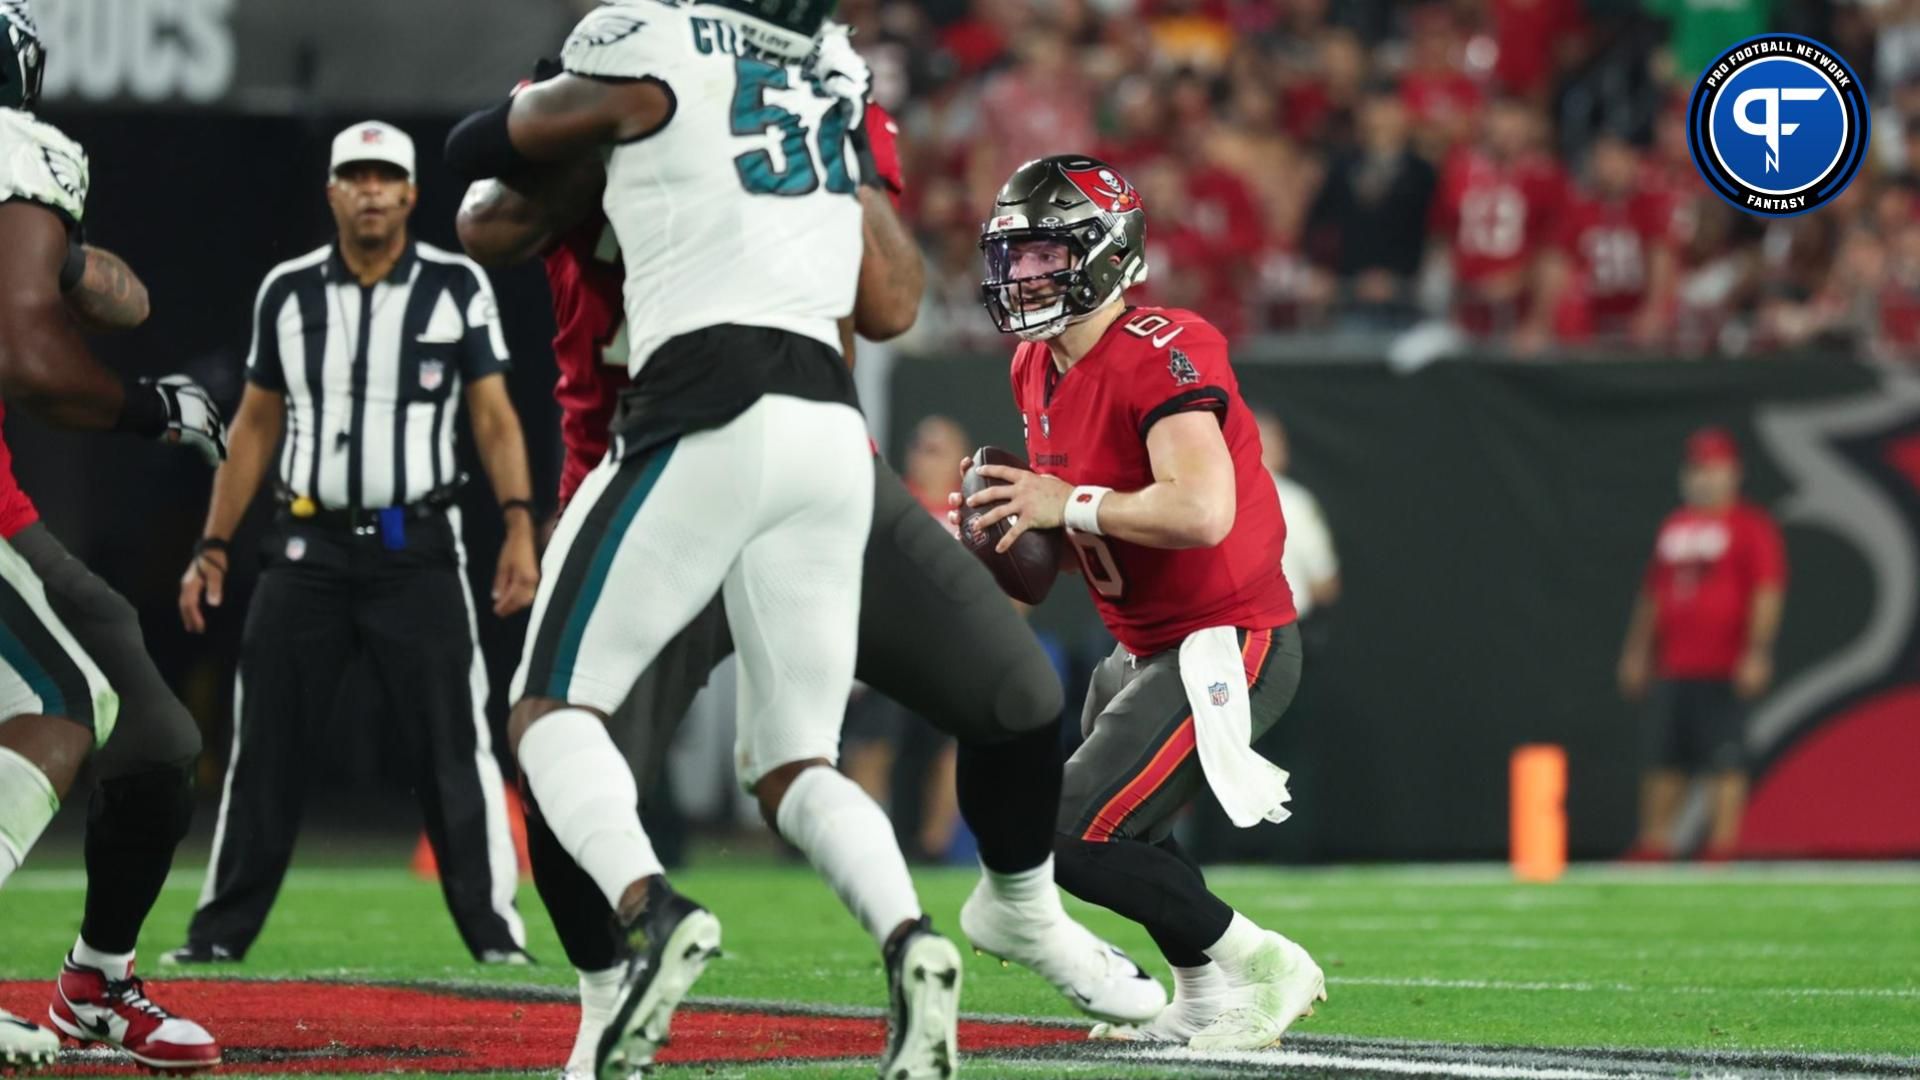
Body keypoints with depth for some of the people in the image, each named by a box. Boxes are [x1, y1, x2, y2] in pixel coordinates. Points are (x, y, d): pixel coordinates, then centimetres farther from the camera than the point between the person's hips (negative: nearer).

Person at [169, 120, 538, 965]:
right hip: (308, 548, 2)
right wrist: (213, 545, 9)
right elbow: (256, 426, 13)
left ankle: (493, 929, -2)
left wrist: (519, 526, -13)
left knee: (453, 744, -7)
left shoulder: (455, 287, -1)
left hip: (416, 549, -2)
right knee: (266, 746, 4)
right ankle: (221, 929, 11)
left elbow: (495, 419, -1)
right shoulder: (287, 292, 6)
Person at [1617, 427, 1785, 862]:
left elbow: (1768, 593, -9)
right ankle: (1654, 842, 12)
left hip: (1722, 671, -6)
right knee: (1666, 759, 8)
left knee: (1725, 757, -7)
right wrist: (1637, 650, 18)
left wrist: (1757, 651, -17)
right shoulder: (1674, 527, 18)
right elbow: (1652, 593, 22)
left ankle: (1723, 846, -6)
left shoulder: (1751, 526, -2)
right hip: (1670, 669, 6)